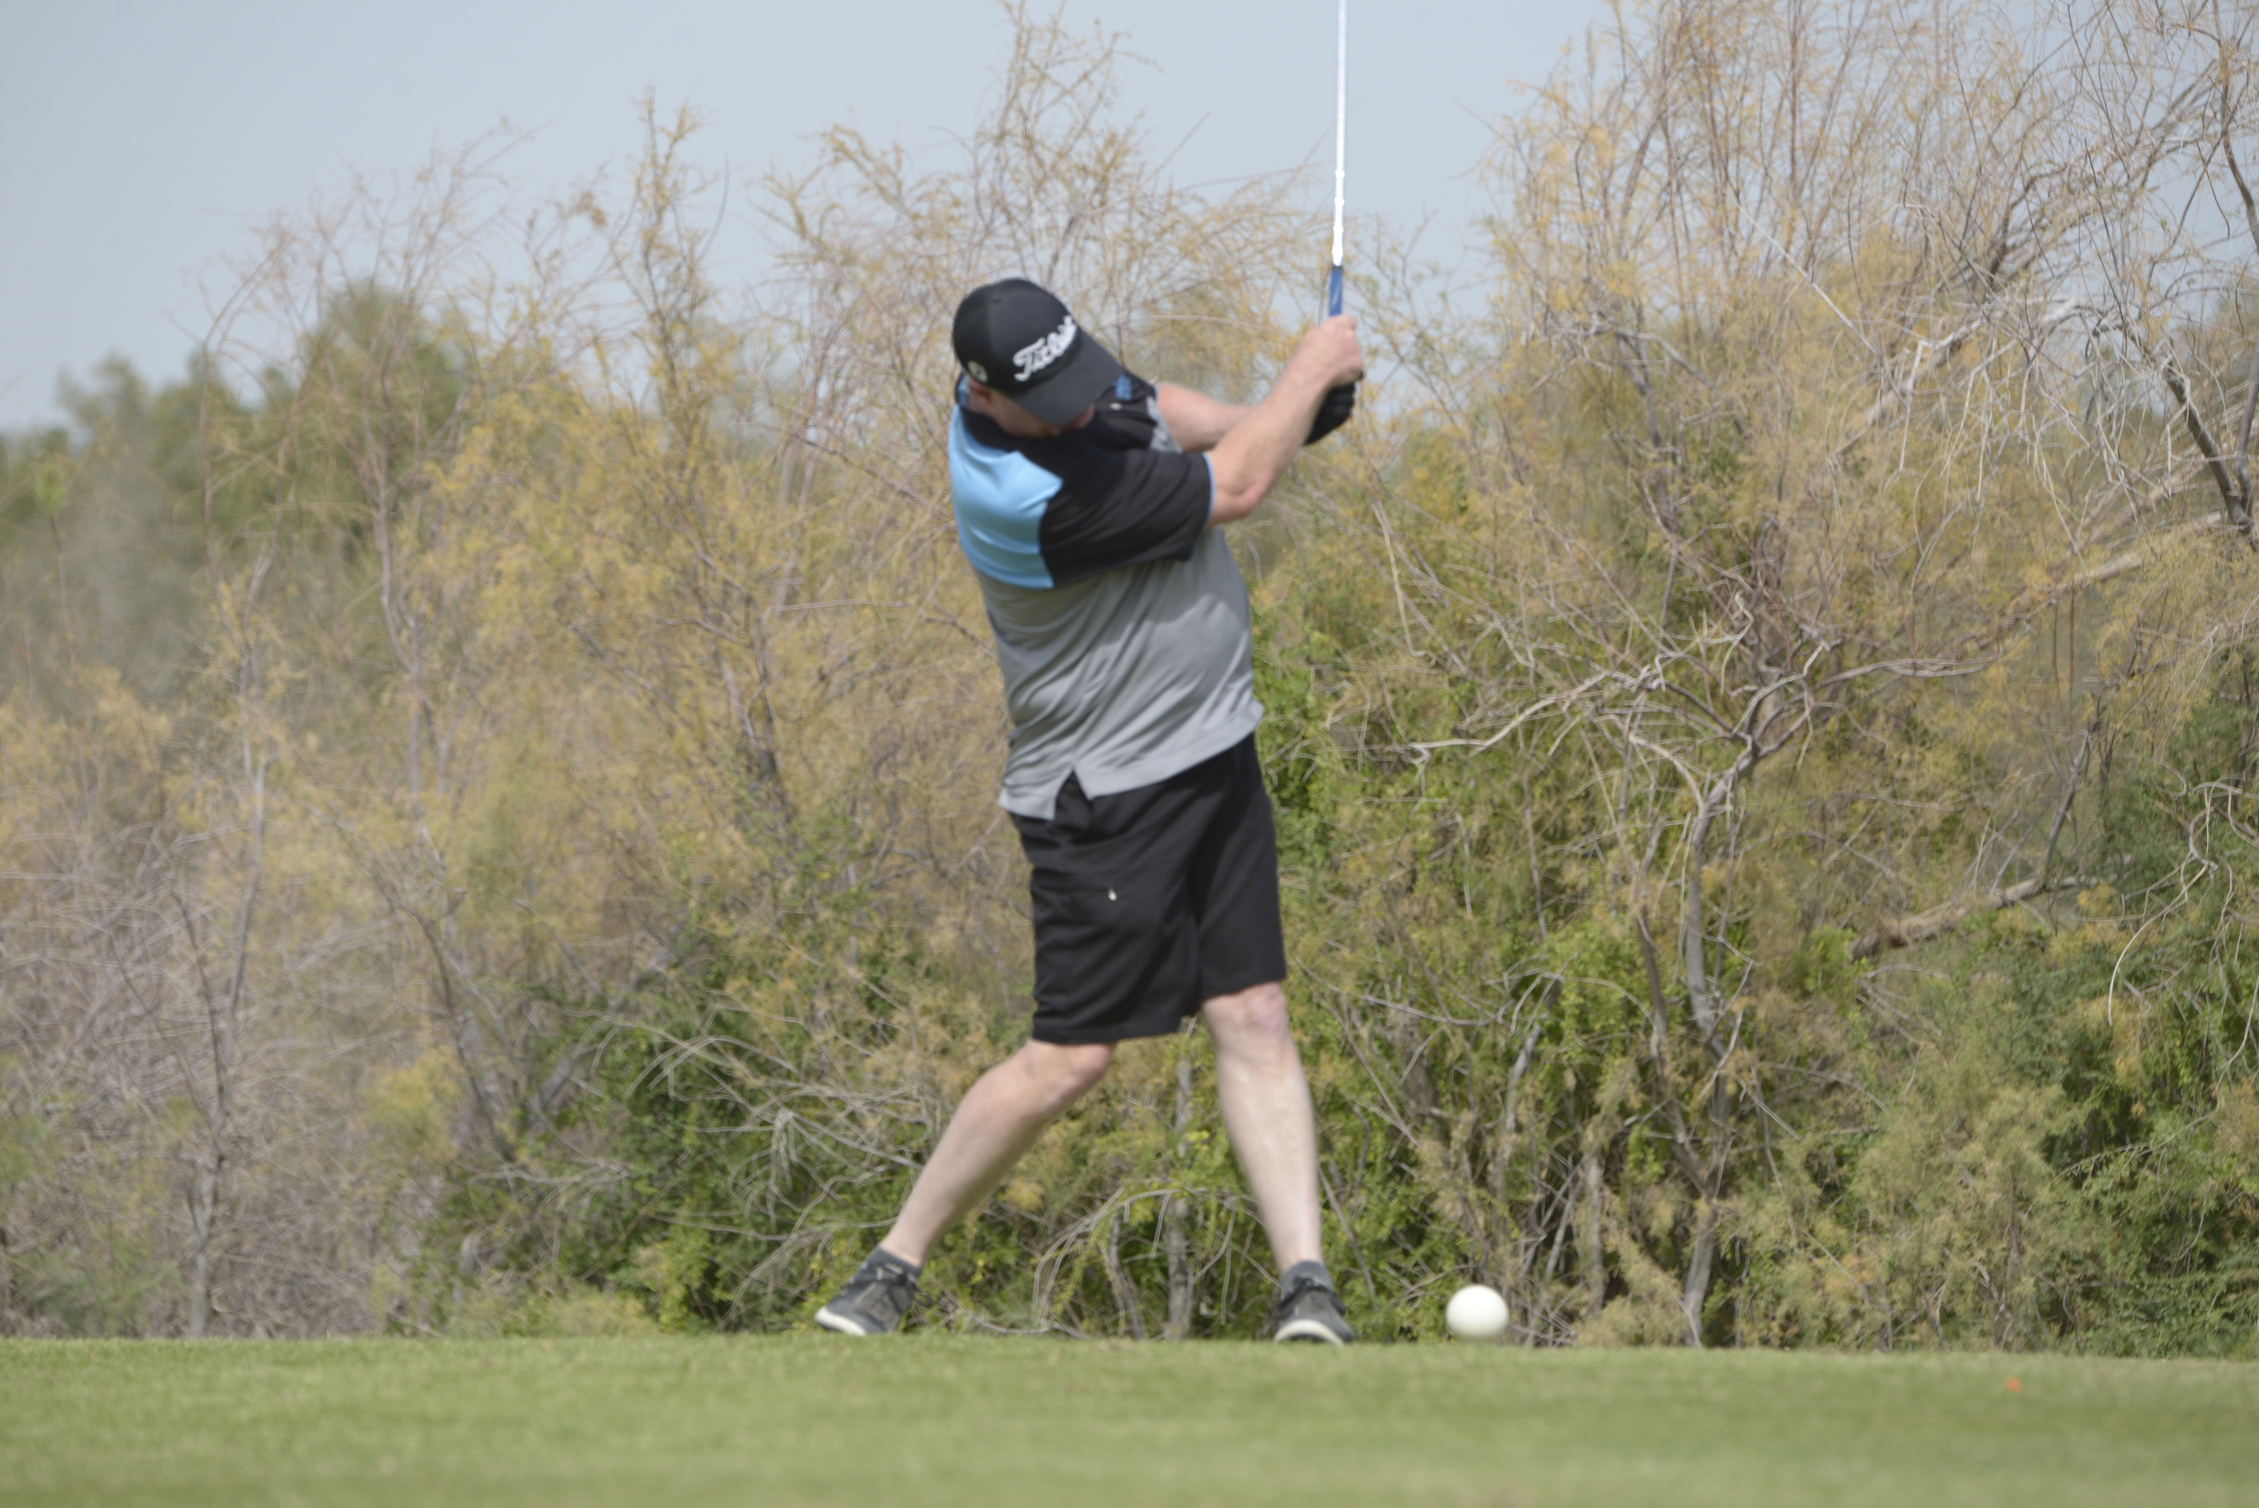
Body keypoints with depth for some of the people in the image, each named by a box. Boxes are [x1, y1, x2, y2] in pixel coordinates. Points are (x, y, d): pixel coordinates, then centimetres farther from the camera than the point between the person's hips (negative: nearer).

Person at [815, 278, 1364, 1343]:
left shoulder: (1061, 368, -3)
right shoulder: (1024, 498, -30)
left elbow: (1154, 410, 22)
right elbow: (1232, 491, -20)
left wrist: (1272, 420, 3)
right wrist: (1313, 369, -5)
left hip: (1214, 756, 8)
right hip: (1105, 799, -8)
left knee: (1255, 1020, -1)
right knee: (1069, 1060, -6)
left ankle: (1305, 1284, -4)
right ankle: (893, 1266, 8)